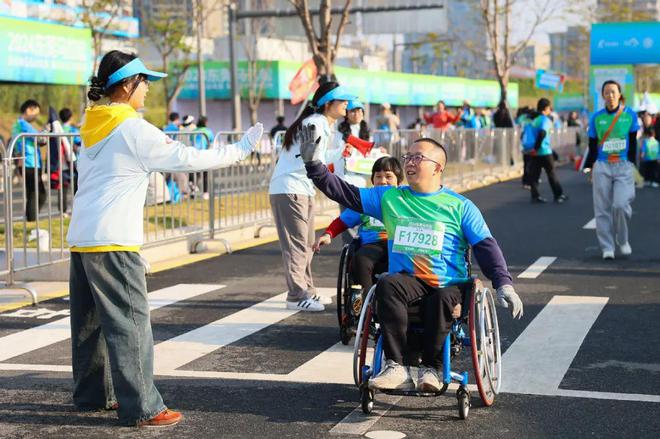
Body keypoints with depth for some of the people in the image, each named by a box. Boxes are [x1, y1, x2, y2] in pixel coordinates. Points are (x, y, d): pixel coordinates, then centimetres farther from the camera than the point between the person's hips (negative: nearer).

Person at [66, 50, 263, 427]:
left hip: (82, 237, 9)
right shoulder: (134, 130, -12)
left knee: (91, 320, 16)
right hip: (113, 241, -9)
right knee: (131, 321, -6)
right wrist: (242, 149, -2)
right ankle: (141, 408, -4)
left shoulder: (93, 124, 12)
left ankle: (93, 393, 27)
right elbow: (188, 159, -11)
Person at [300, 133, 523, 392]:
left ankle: (430, 368, -19)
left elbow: (486, 246, 4)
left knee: (444, 300, -36)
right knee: (387, 285, -32)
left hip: (449, 285, -2)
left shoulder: (459, 206, 9)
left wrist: (504, 284, -9)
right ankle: (396, 368, -32)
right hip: (408, 281, 2)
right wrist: (314, 163, 2)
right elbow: (344, 194, 11)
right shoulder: (389, 198, 15)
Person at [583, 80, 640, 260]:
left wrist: (631, 164, 1)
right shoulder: (596, 117, 6)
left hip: (623, 167, -1)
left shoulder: (630, 115, 4)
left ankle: (622, 240, 9)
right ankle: (607, 248, 7)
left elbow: (633, 142, 7)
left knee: (621, 205, -15)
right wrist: (588, 167, 1)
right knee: (603, 209, -2)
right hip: (602, 167, 1)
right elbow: (592, 145, 9)